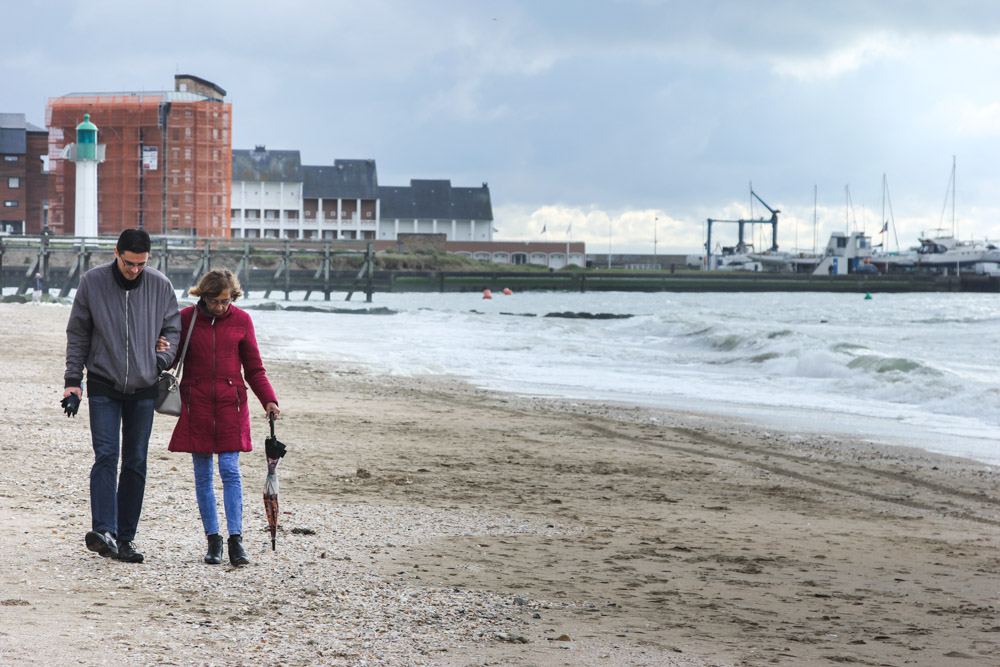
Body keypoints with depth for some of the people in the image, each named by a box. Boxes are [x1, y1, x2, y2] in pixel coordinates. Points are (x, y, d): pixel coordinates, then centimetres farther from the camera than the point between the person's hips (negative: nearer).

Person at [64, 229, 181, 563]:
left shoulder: (160, 286, 0)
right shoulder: (92, 282, -4)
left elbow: (172, 329, 10)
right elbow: (78, 333, 3)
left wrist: (162, 361, -8)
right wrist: (73, 380, -2)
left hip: (143, 388, 2)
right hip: (103, 386, -2)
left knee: (136, 462, 4)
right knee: (106, 456, -13)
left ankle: (125, 537, 9)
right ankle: (103, 530, -20)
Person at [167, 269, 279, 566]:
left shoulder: (241, 321, 3)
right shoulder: (186, 318, 3)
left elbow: (254, 369, 8)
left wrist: (269, 400, -6)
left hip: (230, 405, -1)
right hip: (196, 405, 1)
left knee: (230, 470, -8)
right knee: (202, 475, 2)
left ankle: (235, 540, -7)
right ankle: (213, 540, 8)